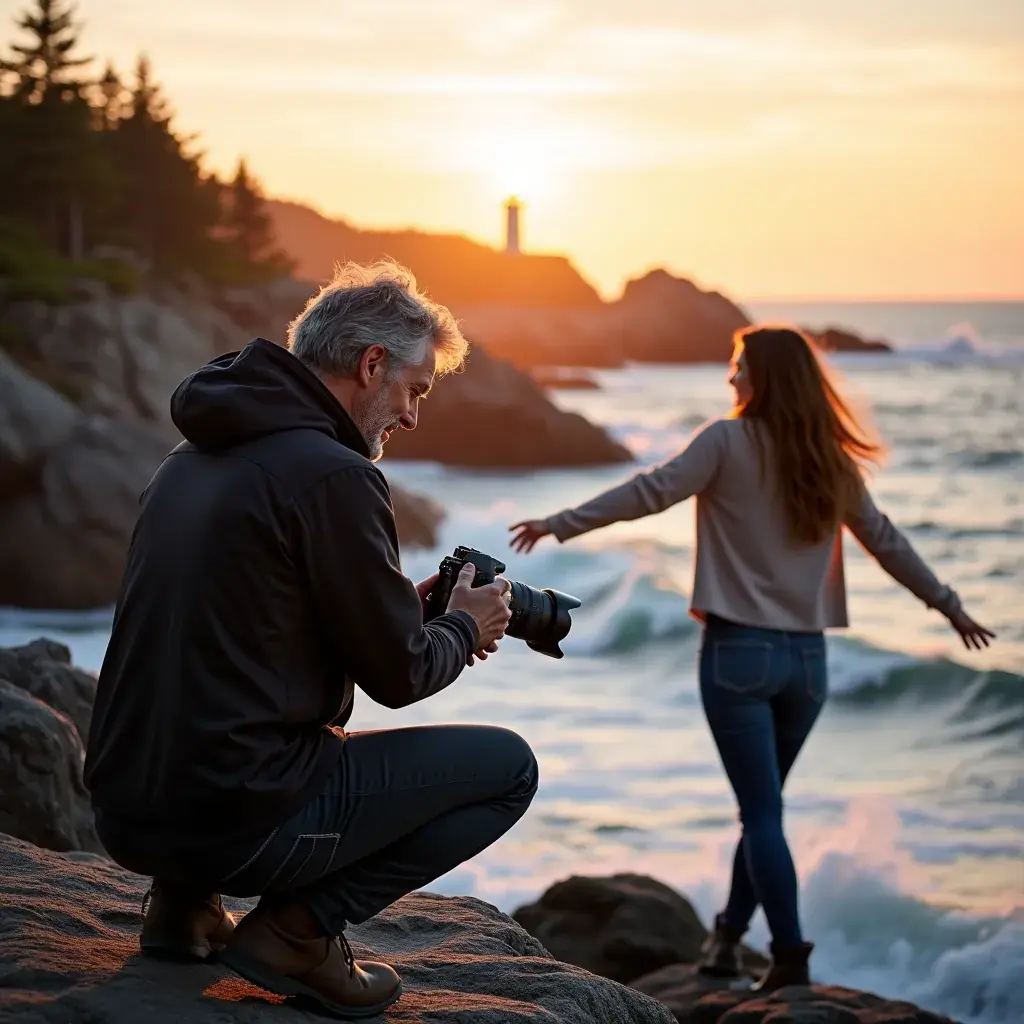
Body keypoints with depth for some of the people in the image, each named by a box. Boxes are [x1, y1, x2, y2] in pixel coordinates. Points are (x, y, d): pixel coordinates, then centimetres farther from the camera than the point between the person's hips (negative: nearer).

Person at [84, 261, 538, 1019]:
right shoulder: (334, 475, -14)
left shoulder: (195, 457, 12)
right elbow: (398, 675, -8)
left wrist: (407, 607, 21)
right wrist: (465, 628, 13)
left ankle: (185, 896, 16)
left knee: (327, 744, 37)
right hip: (235, 818, -9)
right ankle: (300, 928, -3)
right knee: (509, 766, 2)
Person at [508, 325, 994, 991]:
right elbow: (887, 542, 13)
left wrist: (561, 525, -11)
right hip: (806, 656, 5)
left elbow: (652, 493, -14)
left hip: (739, 649, -5)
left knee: (762, 811, -2)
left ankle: (791, 957, -6)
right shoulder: (831, 460, 8)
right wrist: (950, 605, 24)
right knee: (763, 805, 17)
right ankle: (728, 936, 25)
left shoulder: (729, 441, -6)